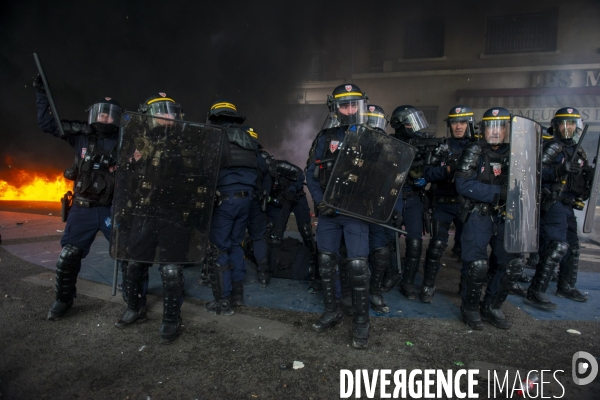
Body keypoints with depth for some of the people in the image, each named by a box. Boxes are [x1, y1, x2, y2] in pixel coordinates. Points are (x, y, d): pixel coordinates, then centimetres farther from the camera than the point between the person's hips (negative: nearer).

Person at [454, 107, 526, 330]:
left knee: (514, 263, 2)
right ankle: (470, 308, 16)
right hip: (478, 216, -5)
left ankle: (492, 307, 23)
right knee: (477, 265, -9)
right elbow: (463, 185, -16)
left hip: (504, 217, 5)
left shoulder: (513, 153, 9)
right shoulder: (474, 152, -5)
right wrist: (498, 192, -20)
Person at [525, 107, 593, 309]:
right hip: (553, 203, -9)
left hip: (568, 206, 9)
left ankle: (566, 286, 35)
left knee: (572, 247, 17)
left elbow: (585, 180, 22)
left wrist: (590, 174, 2)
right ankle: (536, 292, -16)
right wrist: (560, 169, -30)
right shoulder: (552, 148, -6)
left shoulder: (578, 152, 19)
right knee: (557, 246, -19)